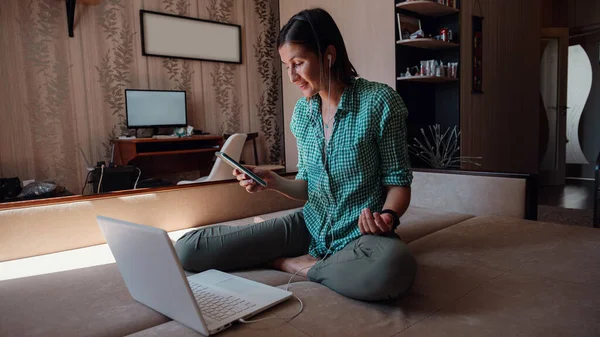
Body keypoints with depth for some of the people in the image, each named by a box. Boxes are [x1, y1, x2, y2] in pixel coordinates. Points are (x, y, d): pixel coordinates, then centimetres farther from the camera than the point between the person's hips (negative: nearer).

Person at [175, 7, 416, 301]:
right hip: (311, 225, 4)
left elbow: (398, 181, -6)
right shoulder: (303, 110, 4)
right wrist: (272, 181, -8)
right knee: (185, 249, -7)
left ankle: (294, 264, -11)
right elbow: (309, 186, 10)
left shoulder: (379, 101, -12)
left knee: (393, 269, -43)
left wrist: (388, 216, -26)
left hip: (363, 233, -3)